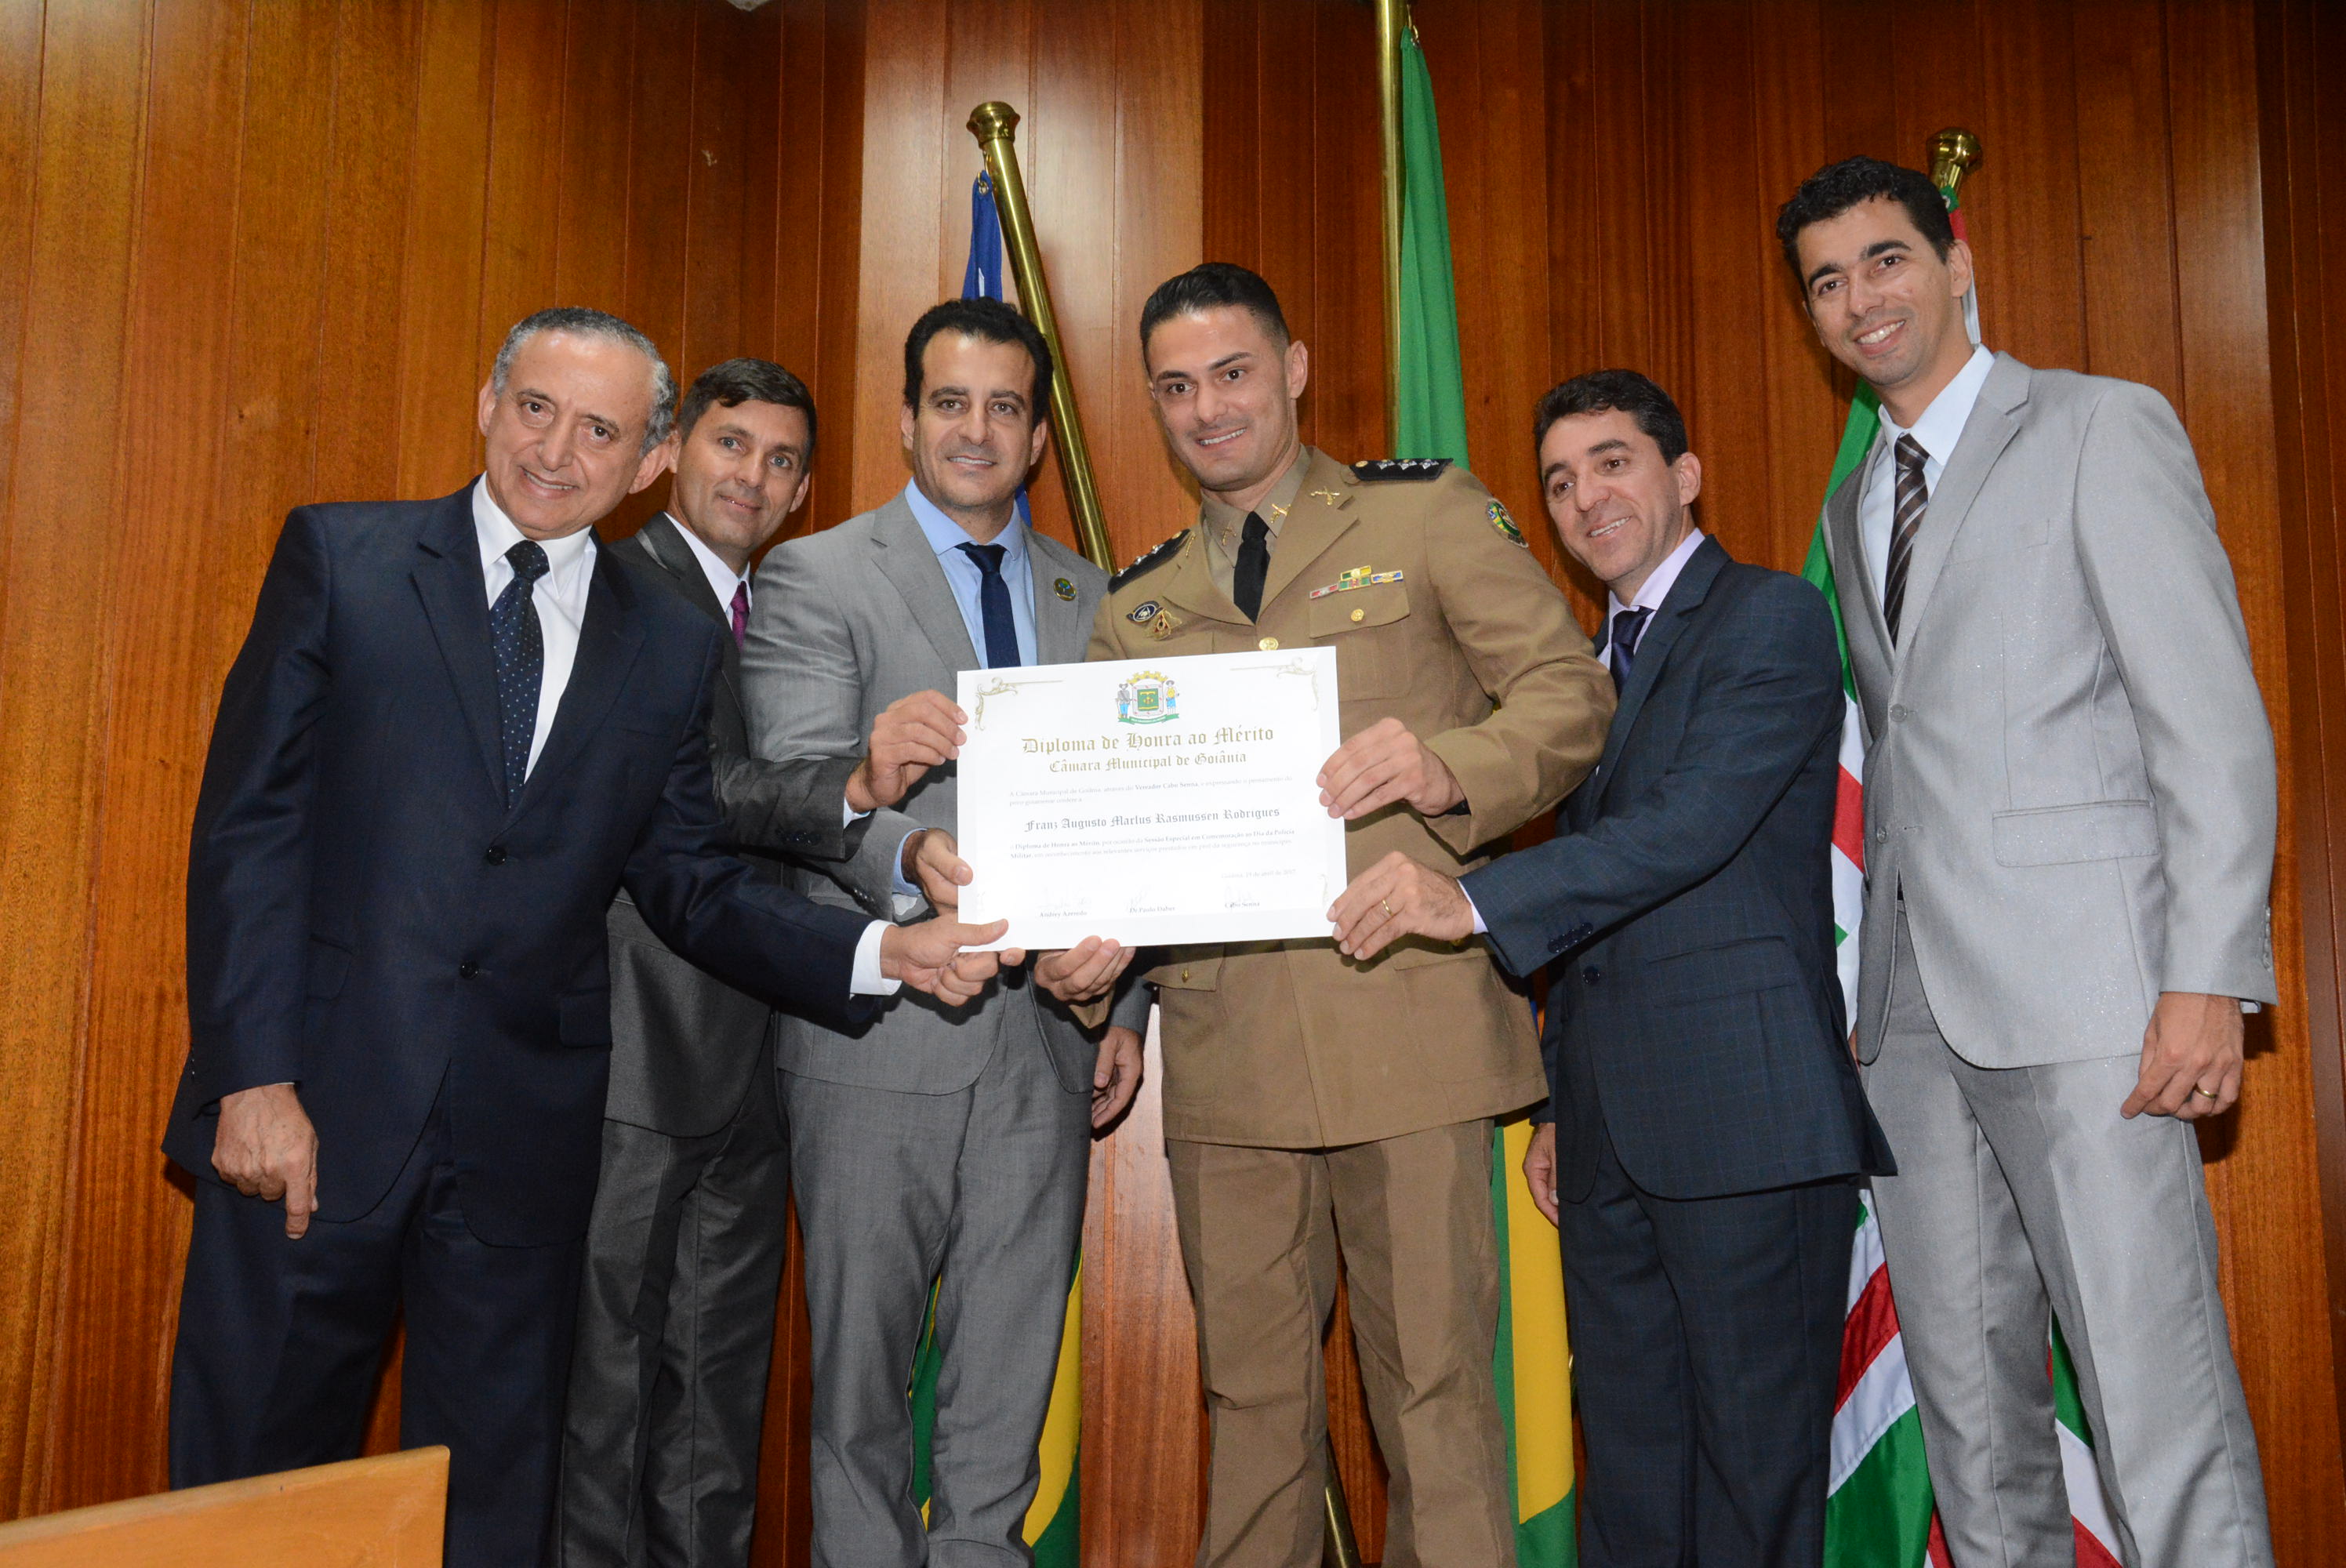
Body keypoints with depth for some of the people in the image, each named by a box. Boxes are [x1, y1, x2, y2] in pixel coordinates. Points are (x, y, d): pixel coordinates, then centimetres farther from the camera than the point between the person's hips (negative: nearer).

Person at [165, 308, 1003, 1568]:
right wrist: (254, 1075, -11)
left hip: (525, 1132, 2)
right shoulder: (341, 557, 2)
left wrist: (881, 951, -8)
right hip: (314, 1107, -2)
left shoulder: (672, 649, 8)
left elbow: (692, 887, 8)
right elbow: (249, 821, -3)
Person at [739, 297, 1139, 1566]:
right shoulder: (814, 578, 1)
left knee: (1011, 1376, 11)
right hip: (876, 1034, -3)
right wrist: (910, 854, -32)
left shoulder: (1089, 597, 15)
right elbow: (796, 788, -12)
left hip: (1042, 1038, 4)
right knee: (861, 1366, 8)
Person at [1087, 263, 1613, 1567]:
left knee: (1434, 1382, 0)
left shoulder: (1426, 512, 8)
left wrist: (1449, 765, -19)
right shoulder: (1138, 607, 18)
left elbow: (1574, 689, 1)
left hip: (1403, 1012, -3)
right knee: (1251, 1390, 11)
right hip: (1224, 1040, 4)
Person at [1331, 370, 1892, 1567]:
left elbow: (1693, 824, -18)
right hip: (1614, 1141, 7)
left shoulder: (1772, 620, -2)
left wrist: (1473, 901, -27)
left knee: (1755, 1465, 0)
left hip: (1746, 1120, -7)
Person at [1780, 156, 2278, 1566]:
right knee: (1967, 1399, 10)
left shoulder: (2104, 428, 1)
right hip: (1918, 1001, 6)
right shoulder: (1855, 507, 21)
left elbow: (2213, 720, -6)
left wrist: (2210, 977, -15)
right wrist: (1892, 970, 10)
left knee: (2158, 1401, -8)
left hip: (2077, 983, -6)